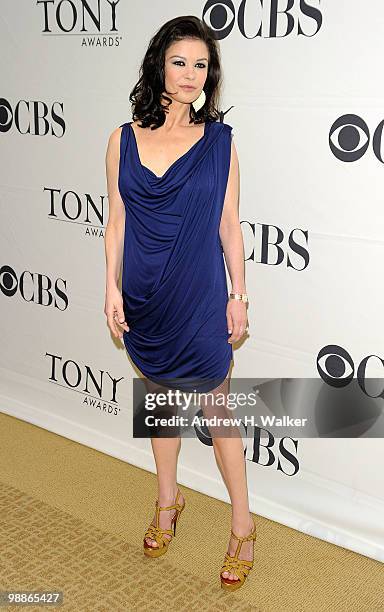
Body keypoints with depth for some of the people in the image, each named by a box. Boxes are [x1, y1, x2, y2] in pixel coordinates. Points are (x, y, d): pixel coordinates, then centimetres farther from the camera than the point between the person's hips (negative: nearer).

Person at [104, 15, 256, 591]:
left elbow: (229, 224, 0)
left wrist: (239, 295, -1)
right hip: (145, 300, 3)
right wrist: (112, 288, -1)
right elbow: (117, 221, 3)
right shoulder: (124, 139, 0)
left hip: (201, 298, -2)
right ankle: (169, 498, 40)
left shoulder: (220, 140, -3)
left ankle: (243, 524, 22)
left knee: (216, 410, 5)